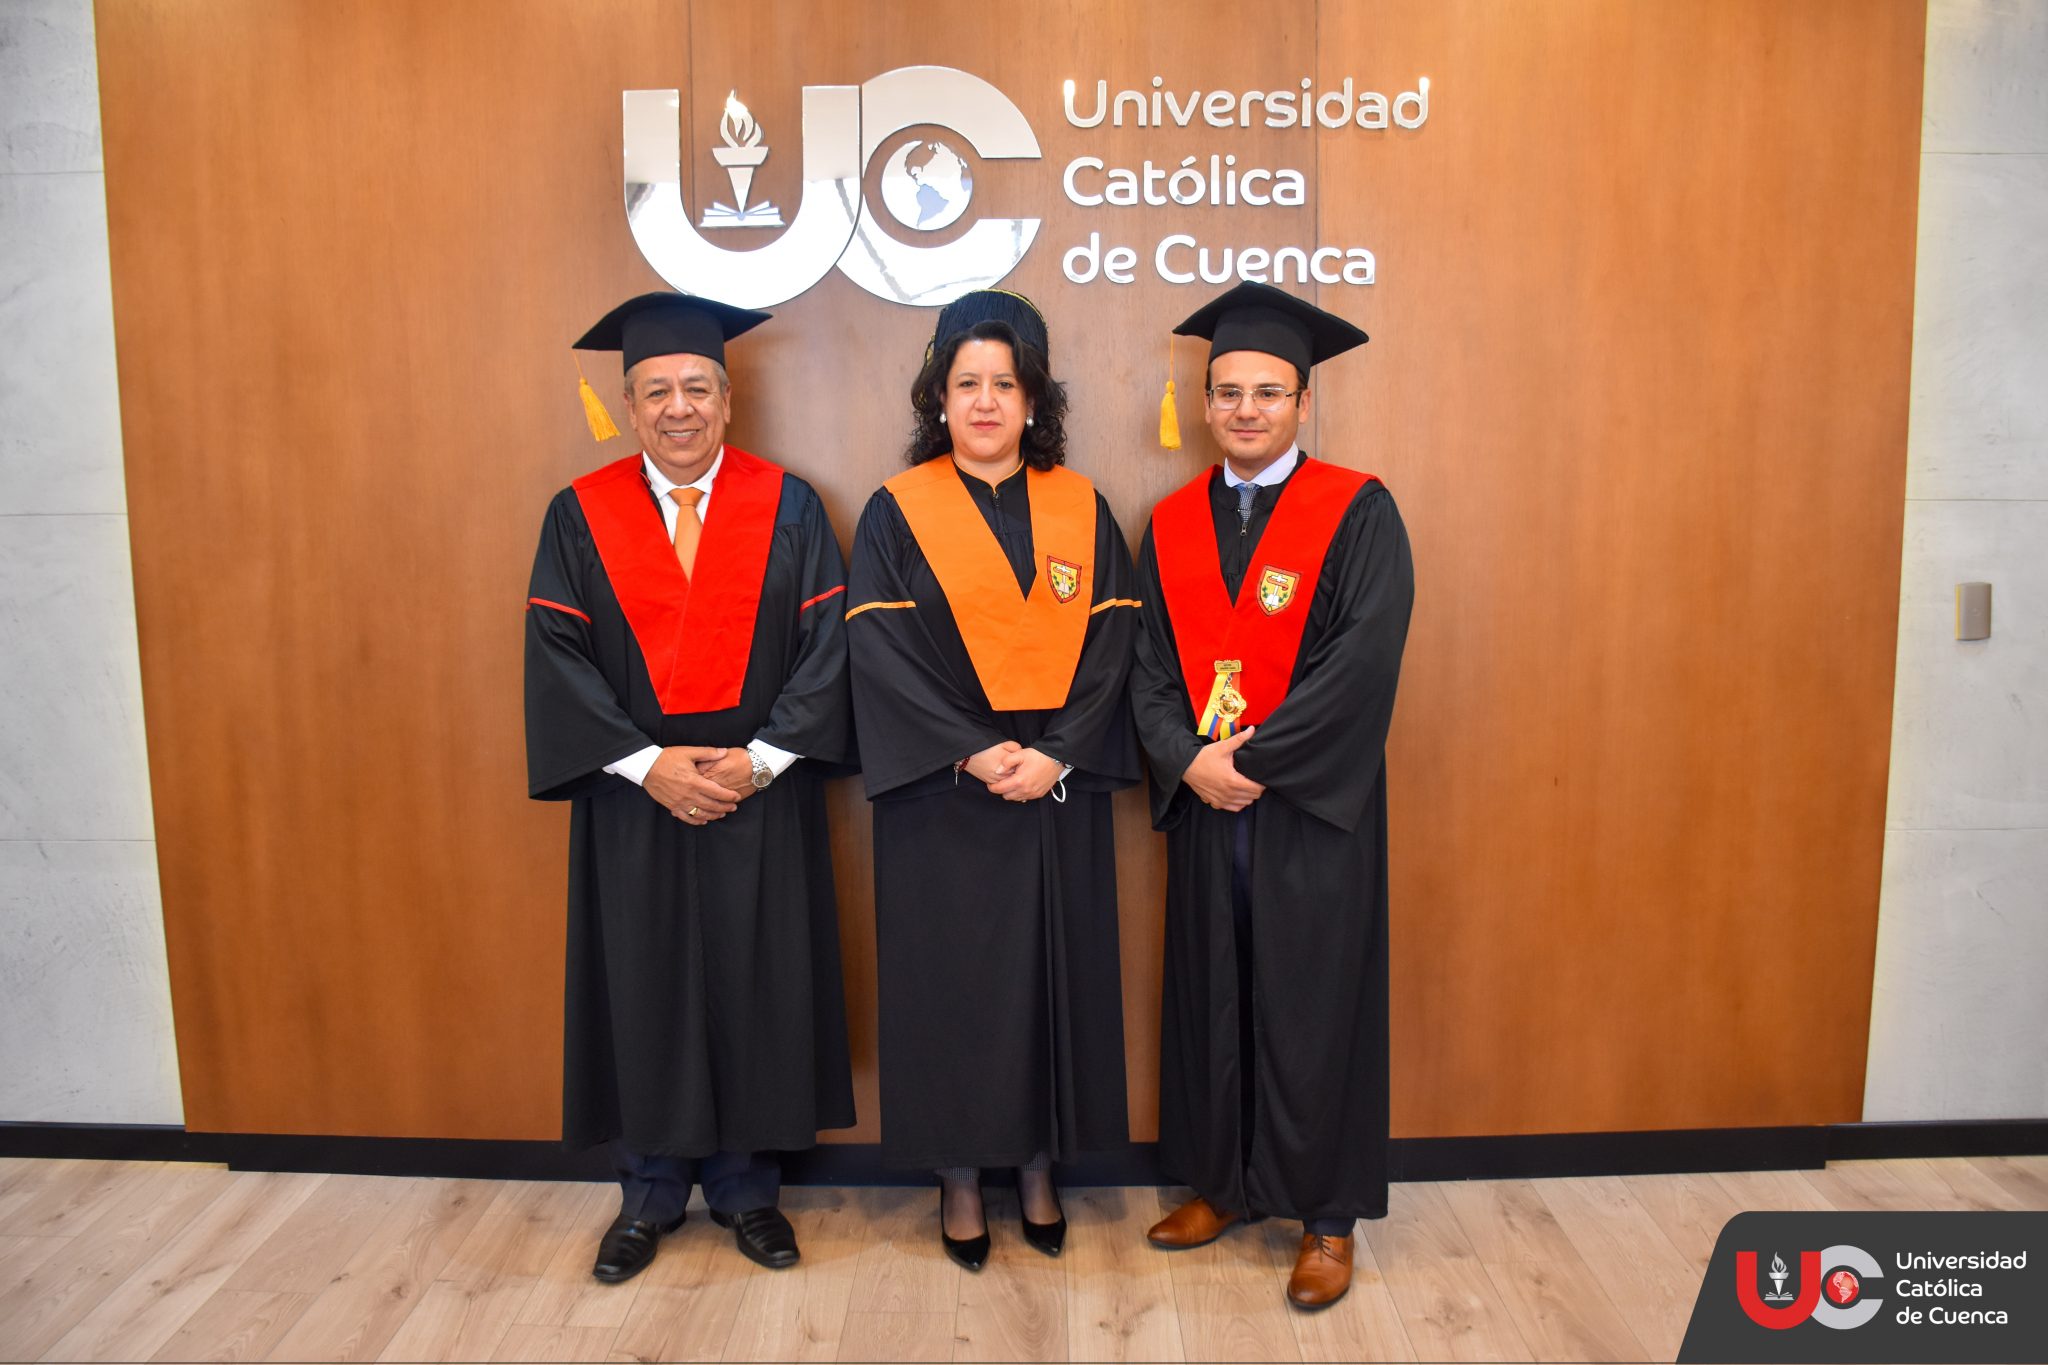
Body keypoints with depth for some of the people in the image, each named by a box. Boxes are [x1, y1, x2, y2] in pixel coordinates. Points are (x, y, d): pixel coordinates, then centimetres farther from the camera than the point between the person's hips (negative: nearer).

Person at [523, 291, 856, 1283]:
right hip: (631, 804, 1)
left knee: (757, 990, 7)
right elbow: (557, 657, -4)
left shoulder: (788, 507, 1)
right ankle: (649, 1193, 28)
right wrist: (648, 763, -14)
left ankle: (745, 1185, 26)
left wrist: (759, 759, -14)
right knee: (643, 993, 9)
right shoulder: (580, 516, 2)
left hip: (763, 802, 0)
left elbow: (825, 645, -4)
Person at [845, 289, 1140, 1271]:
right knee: (951, 974, 5)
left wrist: (1055, 754, -14)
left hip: (1059, 789, 2)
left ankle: (1039, 1168, 26)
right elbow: (881, 649, -8)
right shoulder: (897, 512, 0)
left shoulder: (1080, 509, 6)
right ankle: (959, 1177, 22)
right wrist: (974, 753, -17)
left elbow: (1111, 640, 0)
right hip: (941, 794, -2)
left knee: (1054, 969, 9)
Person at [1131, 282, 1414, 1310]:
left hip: (1314, 808, -4)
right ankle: (1225, 1183, 32)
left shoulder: (1357, 512, -5)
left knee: (1314, 1006, 5)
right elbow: (1148, 665, 3)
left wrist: (1253, 756, -18)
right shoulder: (1172, 525, 8)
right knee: (1213, 996, 13)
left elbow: (1365, 659, -15)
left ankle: (1327, 1214, 23)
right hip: (1203, 804, 4)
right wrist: (1189, 759, -13)